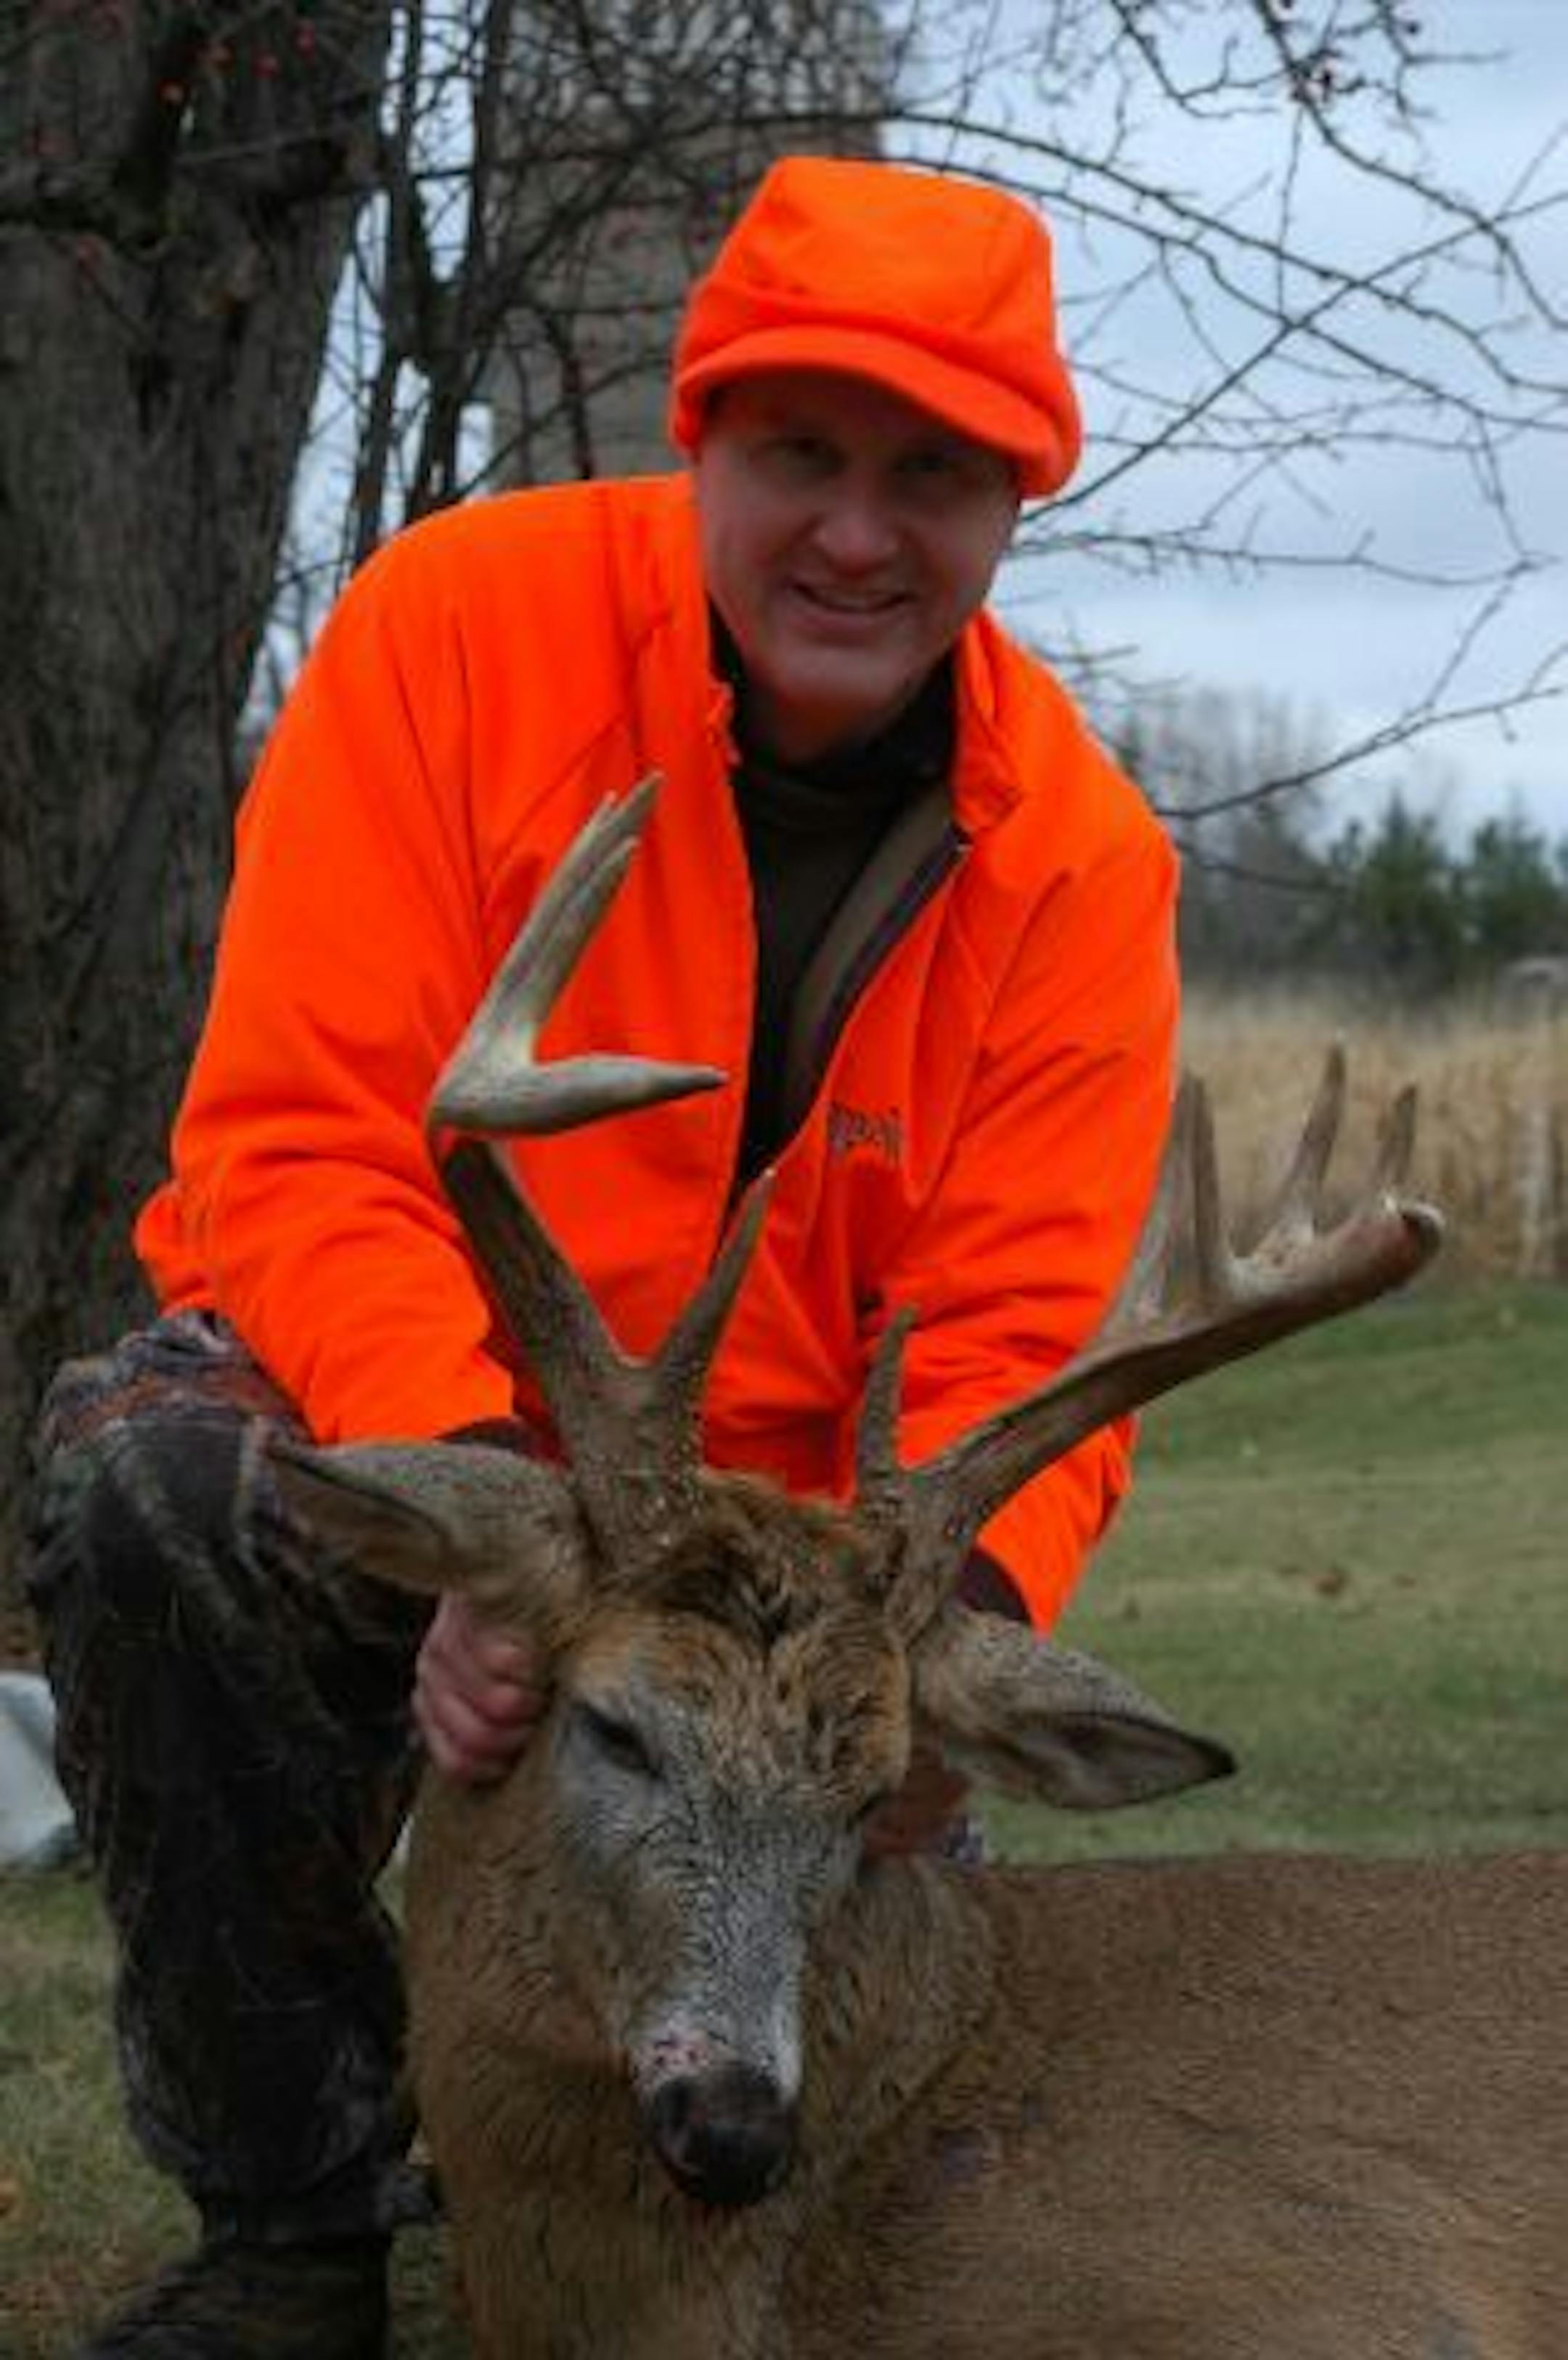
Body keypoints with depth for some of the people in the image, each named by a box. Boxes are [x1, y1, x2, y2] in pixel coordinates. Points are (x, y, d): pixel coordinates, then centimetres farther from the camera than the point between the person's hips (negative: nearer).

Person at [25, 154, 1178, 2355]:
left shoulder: (1078, 858, -8)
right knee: (151, 1469, -34)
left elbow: (1015, 1348, -11)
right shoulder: (462, 624, -15)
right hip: (380, 1424, -2)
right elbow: (302, 1136, -21)